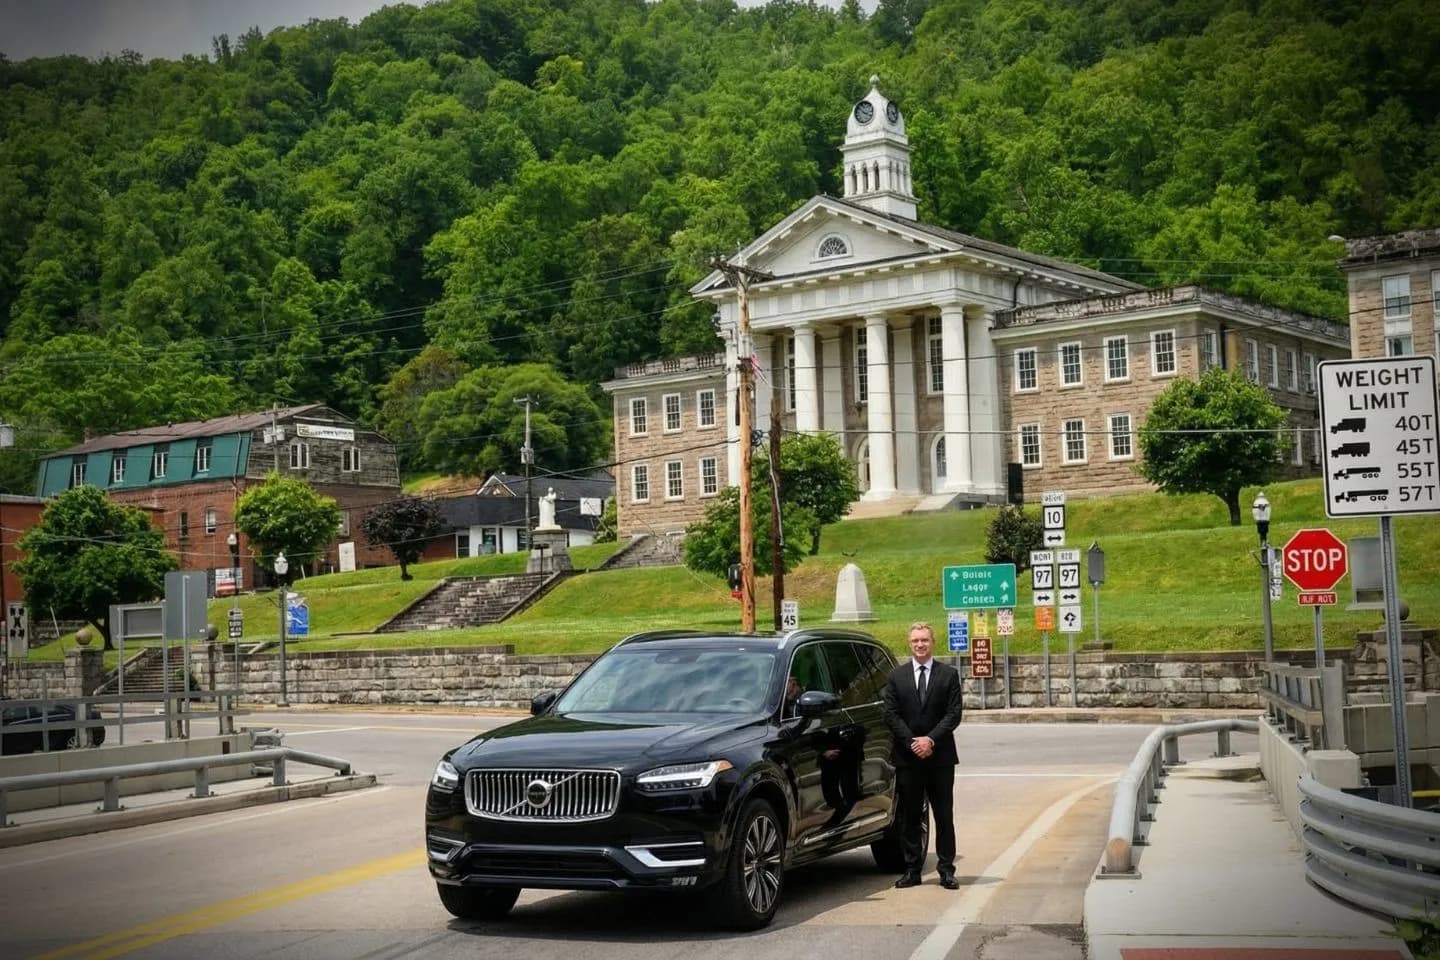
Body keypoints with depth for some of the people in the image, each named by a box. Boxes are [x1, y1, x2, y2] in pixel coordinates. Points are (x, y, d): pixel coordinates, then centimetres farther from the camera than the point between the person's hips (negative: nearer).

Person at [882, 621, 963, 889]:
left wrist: (931, 739, -14)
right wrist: (912, 742, -11)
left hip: (940, 756, -1)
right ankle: (912, 869, 10)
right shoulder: (896, 676, 7)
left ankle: (946, 869, 7)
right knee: (909, 816, 5)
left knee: (944, 815, 2)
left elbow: (954, 713, -3)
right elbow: (891, 715, 1)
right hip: (906, 757, 1)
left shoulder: (949, 674, 4)